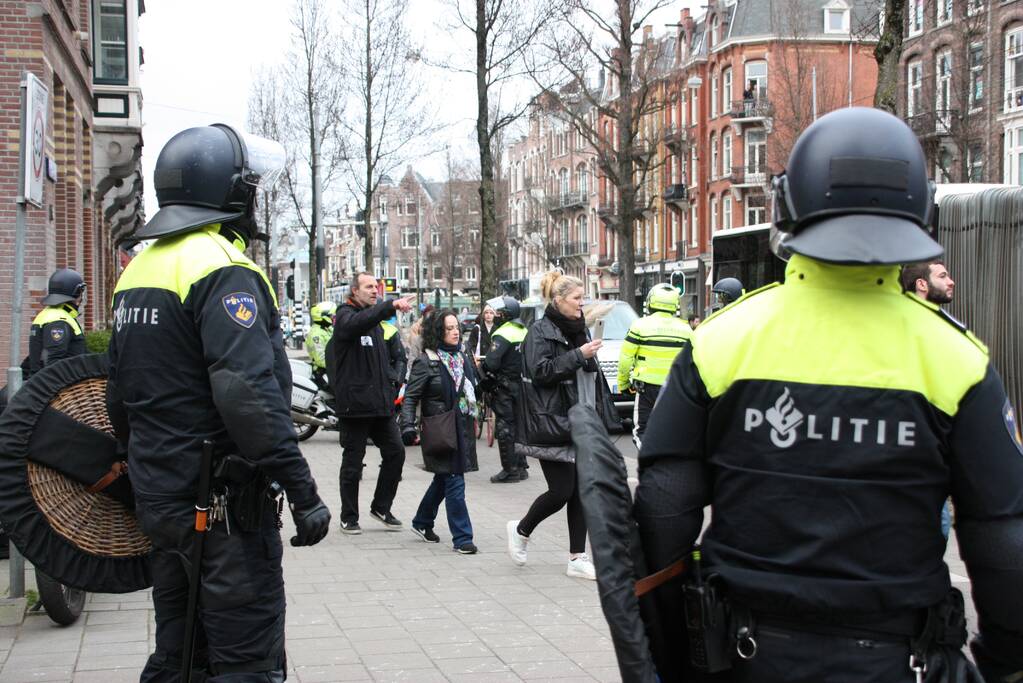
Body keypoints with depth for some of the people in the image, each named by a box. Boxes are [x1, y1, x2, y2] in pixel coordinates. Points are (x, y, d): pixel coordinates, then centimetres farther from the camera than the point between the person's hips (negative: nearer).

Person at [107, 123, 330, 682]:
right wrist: (302, 493, -24)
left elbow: (121, 392, 19)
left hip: (158, 496, 9)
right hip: (222, 502, -9)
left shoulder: (139, 268, 13)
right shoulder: (221, 269, -16)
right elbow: (249, 393, -26)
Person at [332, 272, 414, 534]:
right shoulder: (345, 316, -6)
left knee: (395, 453, 3)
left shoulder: (375, 319, 19)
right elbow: (357, 323, -32)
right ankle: (349, 517, 13)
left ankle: (381, 507, 17)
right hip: (355, 403, -7)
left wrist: (389, 389, 15)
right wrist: (391, 305, -43)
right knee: (353, 462, 2)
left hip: (380, 404, 7)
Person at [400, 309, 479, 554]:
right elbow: (410, 397, -10)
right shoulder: (426, 363, -9)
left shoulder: (463, 358, 12)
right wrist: (408, 427, -21)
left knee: (443, 479, 18)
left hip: (462, 429, 7)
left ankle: (422, 522, 35)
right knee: (454, 483, -8)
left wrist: (473, 419, 19)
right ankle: (461, 538, -3)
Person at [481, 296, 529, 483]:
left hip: (506, 389, -8)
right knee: (518, 425, 16)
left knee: (505, 428, -2)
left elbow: (491, 363, -26)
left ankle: (509, 470, -1)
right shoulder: (524, 332, 9)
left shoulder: (503, 334, -17)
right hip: (522, 385, 8)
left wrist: (481, 365, -3)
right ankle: (521, 466, 23)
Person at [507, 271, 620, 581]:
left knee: (581, 491, 4)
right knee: (561, 491, -6)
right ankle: (520, 530, 19)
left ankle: (577, 558, 9)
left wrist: (601, 414, 16)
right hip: (553, 425, -7)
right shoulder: (540, 332, -9)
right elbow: (540, 372, -20)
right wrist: (578, 355, -20)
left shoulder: (580, 331, 16)